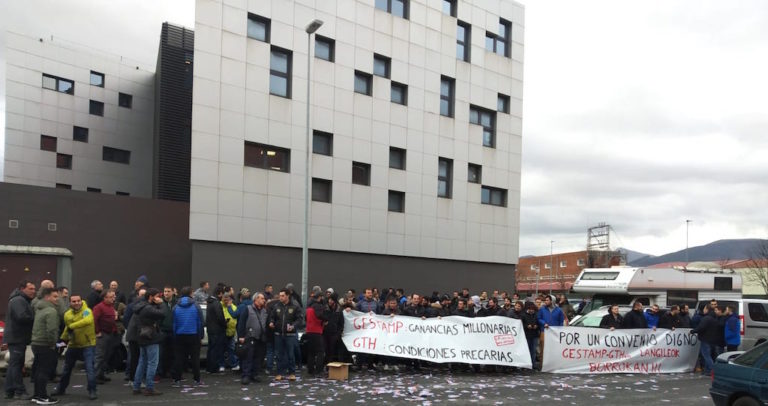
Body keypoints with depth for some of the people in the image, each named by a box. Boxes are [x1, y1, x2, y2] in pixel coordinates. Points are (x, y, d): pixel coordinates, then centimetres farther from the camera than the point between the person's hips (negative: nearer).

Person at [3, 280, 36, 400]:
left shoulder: (24, 301, 20)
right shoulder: (18, 300, -15)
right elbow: (21, 317, -28)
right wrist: (35, 319, -15)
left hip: (18, 338, 11)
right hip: (16, 338, -11)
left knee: (14, 365, 12)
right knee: (16, 364, -7)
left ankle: (9, 391, 17)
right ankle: (20, 391, -6)